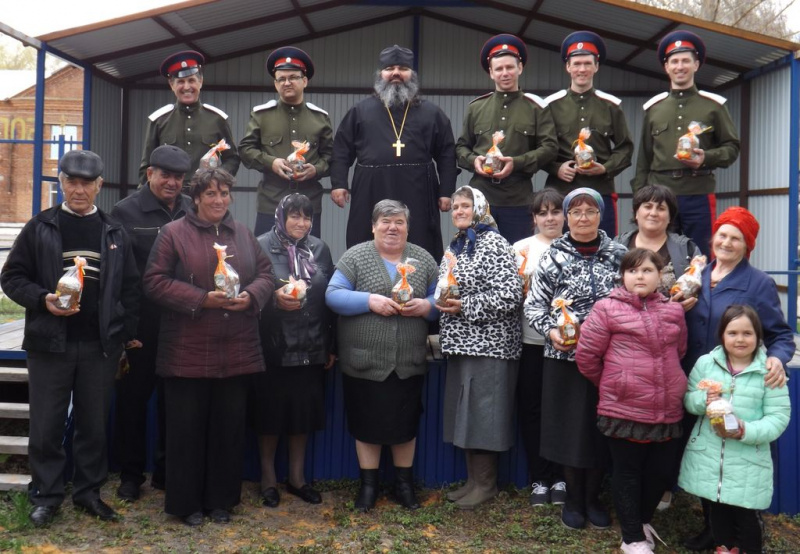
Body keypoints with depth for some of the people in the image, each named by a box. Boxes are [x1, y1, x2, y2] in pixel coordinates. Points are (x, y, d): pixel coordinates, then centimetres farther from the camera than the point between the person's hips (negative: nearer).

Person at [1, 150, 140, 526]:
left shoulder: (115, 234, 8)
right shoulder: (39, 227, 2)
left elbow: (130, 288, 9)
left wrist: (129, 335, 4)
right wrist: (42, 299, -16)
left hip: (100, 345, 2)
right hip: (50, 342, -1)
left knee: (94, 424, 10)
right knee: (46, 425, 6)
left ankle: (88, 491, 24)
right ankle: (46, 496, 20)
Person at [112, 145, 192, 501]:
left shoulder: (193, 212, 5)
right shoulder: (126, 211, -3)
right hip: (140, 323, -2)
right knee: (133, 396, 9)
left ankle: (168, 470, 27)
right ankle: (131, 473, 23)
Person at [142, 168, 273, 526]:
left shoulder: (243, 234, 13)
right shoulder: (174, 233, 0)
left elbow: (265, 273, 13)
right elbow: (155, 281, -6)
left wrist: (250, 296, -9)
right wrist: (201, 299, -16)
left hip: (237, 353, 4)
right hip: (188, 354, -4)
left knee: (229, 428, 10)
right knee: (187, 429, 4)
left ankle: (221, 500, 24)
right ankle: (186, 503, 18)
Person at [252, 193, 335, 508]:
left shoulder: (319, 249, 9)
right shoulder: (262, 246, -3)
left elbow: (330, 297, 10)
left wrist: (331, 346, 8)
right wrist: (275, 297, -24)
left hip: (311, 348, 4)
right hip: (274, 346, -3)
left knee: (305, 411, 11)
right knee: (271, 411, 6)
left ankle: (296, 476, 26)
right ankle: (268, 477, 22)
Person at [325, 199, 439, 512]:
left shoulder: (424, 259, 7)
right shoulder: (355, 257, -1)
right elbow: (333, 295, -7)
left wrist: (426, 306, -13)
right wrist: (369, 300, -20)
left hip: (409, 363, 2)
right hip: (364, 362, -2)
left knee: (406, 424, 11)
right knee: (367, 425, 8)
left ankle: (404, 483, 28)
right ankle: (368, 484, 24)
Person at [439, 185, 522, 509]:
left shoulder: (493, 243, -9)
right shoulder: (455, 247, 16)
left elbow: (510, 295, -18)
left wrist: (464, 307, -16)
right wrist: (444, 303, 3)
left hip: (488, 343, -8)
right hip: (462, 342, 8)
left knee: (483, 413, -3)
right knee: (464, 413, 11)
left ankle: (486, 484, 10)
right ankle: (474, 478, 22)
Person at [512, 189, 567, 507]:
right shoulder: (522, 248, 6)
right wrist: (521, 287, -14)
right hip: (531, 339, 1)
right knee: (531, 409, 5)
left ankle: (559, 478, 19)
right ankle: (539, 478, 17)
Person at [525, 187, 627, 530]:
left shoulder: (618, 254, 4)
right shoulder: (553, 257, -1)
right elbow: (534, 305, 0)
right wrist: (551, 331, -15)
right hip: (564, 356, -1)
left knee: (601, 428, 9)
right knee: (569, 427, 6)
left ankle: (593, 498, 27)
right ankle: (573, 499, 25)